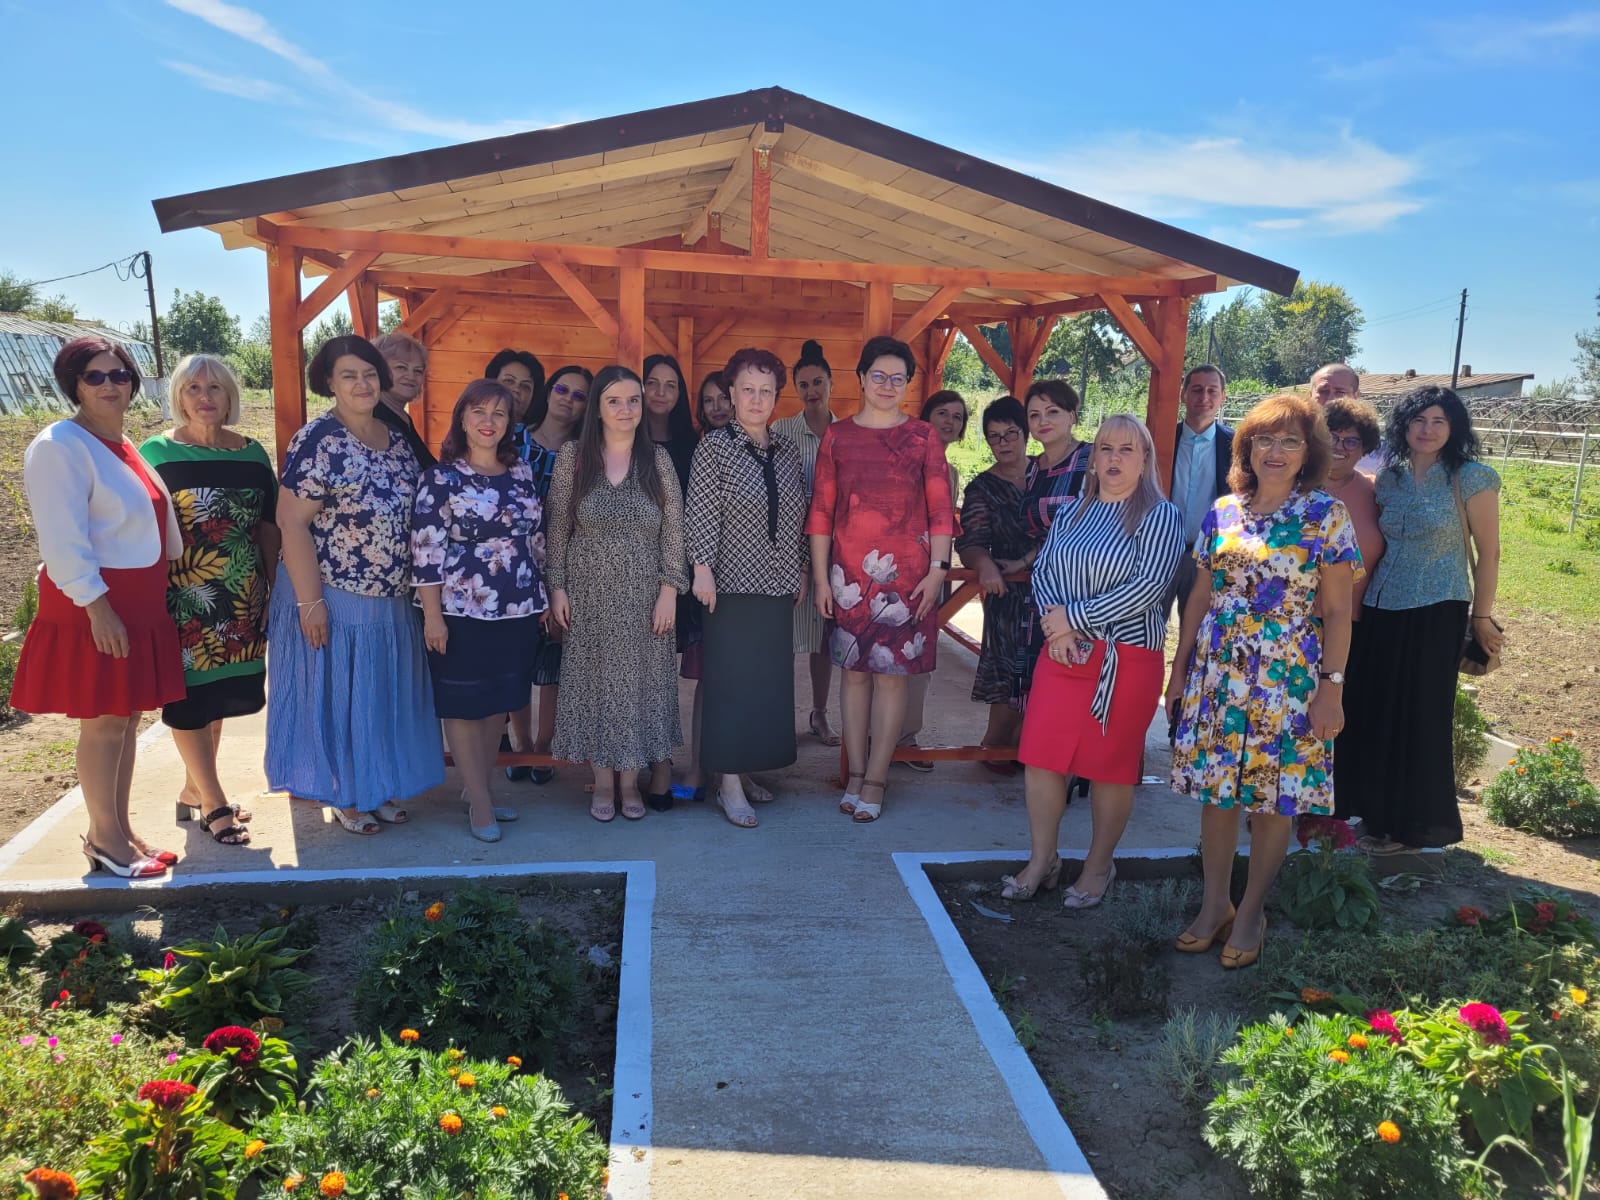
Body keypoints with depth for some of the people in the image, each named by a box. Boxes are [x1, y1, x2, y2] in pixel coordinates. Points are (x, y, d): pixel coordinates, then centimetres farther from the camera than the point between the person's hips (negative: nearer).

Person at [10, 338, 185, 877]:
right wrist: (97, 606, -21)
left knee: (128, 718, 12)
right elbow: (62, 540, -18)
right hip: (95, 606, -8)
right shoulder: (59, 446, -12)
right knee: (103, 723, -1)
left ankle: (120, 829, 22)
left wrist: (163, 591, 17)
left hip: (141, 602, 8)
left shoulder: (122, 445, 15)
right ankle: (105, 838, 11)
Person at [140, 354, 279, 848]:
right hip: (185, 599, -4)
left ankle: (193, 792, 30)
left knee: (221, 693, 14)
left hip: (242, 598, 5)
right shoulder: (157, 452, -3)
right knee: (190, 698, 1)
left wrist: (271, 586, 6)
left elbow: (268, 525, 11)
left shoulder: (252, 453, 7)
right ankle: (213, 804, 12)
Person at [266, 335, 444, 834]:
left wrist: (415, 583, 12)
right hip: (334, 599, -6)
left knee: (383, 696, 16)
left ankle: (378, 787, 32)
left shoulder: (397, 439, 6)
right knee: (336, 696, 7)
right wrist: (310, 601, -21)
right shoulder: (317, 440, -14)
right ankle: (343, 797, 23)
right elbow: (292, 521, -17)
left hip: (392, 601, 7)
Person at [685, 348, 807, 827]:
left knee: (769, 679, 9)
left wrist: (800, 569, 14)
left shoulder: (787, 450, 10)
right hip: (733, 585, -5)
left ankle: (746, 768, 21)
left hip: (778, 586, 6)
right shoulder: (714, 446, -4)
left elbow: (797, 515, 14)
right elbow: (699, 513, -8)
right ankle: (729, 784, 5)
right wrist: (702, 570, -14)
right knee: (730, 680, -2)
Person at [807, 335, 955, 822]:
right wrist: (820, 577, 0)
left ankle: (875, 780, 11)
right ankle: (855, 774, 19)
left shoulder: (923, 436, 3)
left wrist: (937, 569, -6)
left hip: (905, 571, -1)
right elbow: (821, 511, 4)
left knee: (891, 673, 2)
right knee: (854, 671, 7)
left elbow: (941, 509, 2)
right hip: (849, 571, 1)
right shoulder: (837, 436, 6)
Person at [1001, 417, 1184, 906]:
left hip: (1128, 658, -4)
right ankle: (1042, 861, 17)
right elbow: (1042, 570, 8)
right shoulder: (1072, 512, 11)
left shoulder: (1160, 515, -4)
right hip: (1063, 651, 4)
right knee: (1042, 755, 2)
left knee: (1111, 764, 5)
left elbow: (1149, 586, -15)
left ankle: (1099, 865, 23)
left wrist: (1073, 617, -15)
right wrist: (1055, 621, -11)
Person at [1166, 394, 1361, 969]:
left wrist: (1332, 687, -10)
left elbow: (1337, 610, -5)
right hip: (1216, 673, 3)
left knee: (1274, 796, 5)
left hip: (1288, 679, -3)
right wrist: (1180, 668, 10)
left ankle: (1250, 913, 22)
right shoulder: (1223, 511, 6)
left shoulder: (1326, 515, -4)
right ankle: (1214, 905, 23)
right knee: (1214, 788, 8)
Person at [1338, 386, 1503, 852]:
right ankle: (1378, 808, 24)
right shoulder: (1389, 477, 7)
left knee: (1421, 716, 3)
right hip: (1381, 609, 5)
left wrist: (1481, 617, -4)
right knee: (1374, 710, 9)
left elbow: (1488, 553, -4)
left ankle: (1415, 822, 18)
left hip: (1436, 613, -5)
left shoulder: (1470, 478, -7)